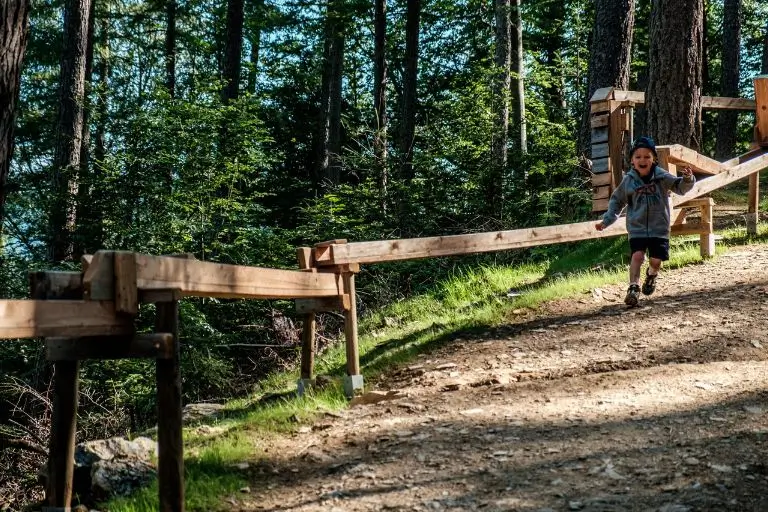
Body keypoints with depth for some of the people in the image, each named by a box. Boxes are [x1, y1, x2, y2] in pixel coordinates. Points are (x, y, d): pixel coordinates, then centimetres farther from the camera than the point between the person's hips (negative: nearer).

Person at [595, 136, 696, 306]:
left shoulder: (662, 177, -4)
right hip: (637, 227, 0)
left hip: (659, 227, 0)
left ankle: (651, 275, 33)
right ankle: (633, 287, -13)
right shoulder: (628, 180, 0)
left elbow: (680, 187, -8)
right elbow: (617, 201, 12)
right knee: (637, 255, -19)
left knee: (656, 260, -1)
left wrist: (687, 179, -30)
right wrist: (607, 220, 6)